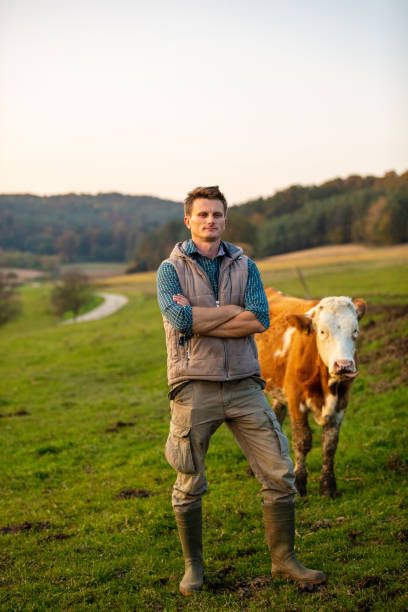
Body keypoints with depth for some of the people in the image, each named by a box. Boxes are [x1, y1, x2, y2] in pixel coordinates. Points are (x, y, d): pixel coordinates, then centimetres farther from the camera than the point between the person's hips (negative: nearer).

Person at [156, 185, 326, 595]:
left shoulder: (244, 266, 9)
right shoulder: (171, 269, 1)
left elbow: (260, 320, -7)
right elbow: (179, 320, -17)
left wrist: (199, 319, -11)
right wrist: (234, 311, -10)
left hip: (244, 385, 3)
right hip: (194, 388, -2)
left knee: (280, 474, 2)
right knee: (190, 486, 7)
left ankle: (284, 560, 19)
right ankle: (193, 566, 26)